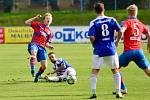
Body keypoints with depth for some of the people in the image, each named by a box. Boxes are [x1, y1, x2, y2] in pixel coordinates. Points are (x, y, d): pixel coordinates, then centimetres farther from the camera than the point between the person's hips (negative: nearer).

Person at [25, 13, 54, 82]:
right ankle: (33, 69, -50)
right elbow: (27, 22, 5)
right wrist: (35, 18, -3)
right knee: (34, 52, -42)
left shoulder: (50, 32, 22)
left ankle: (36, 77, 19)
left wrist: (49, 46, 4)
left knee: (44, 66, -6)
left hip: (42, 47, 4)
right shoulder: (38, 25, 13)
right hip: (34, 44, -4)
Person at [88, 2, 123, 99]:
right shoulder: (112, 20, 1)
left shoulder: (93, 22, -6)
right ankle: (118, 92, 8)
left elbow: (92, 37, -15)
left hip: (99, 51, -2)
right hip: (111, 50, 2)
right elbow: (120, 32, -3)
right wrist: (117, 42, 11)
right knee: (116, 71, 13)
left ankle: (93, 92, 1)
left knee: (94, 72, 7)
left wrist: (94, 45, 5)